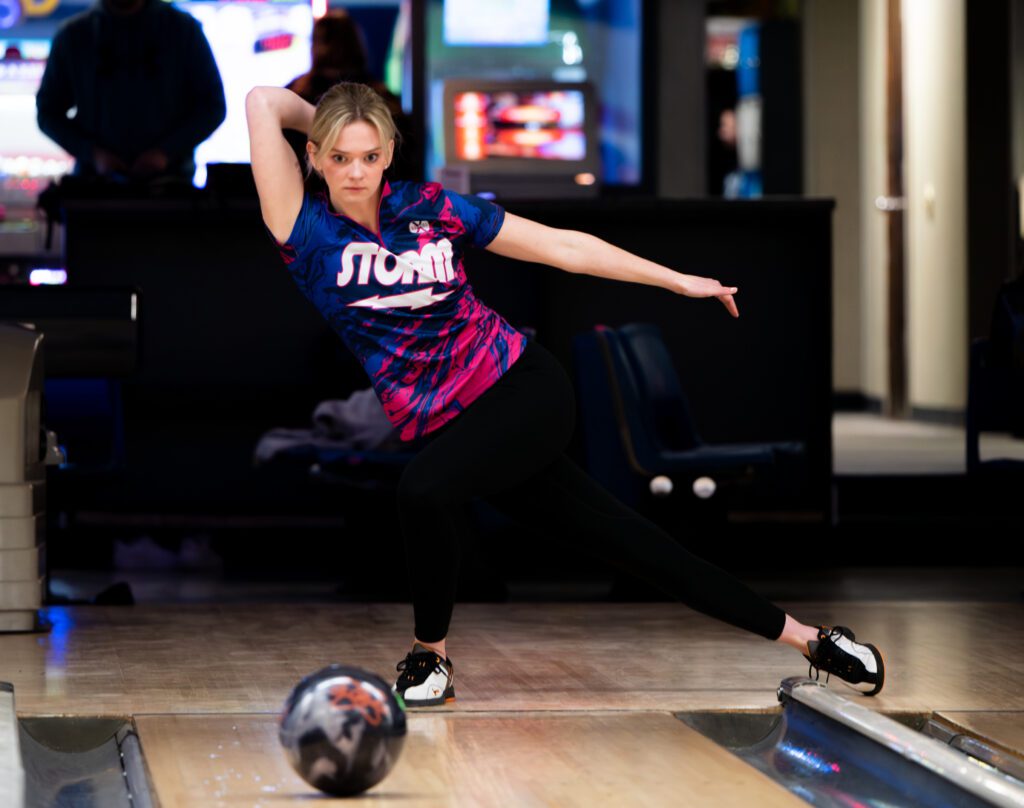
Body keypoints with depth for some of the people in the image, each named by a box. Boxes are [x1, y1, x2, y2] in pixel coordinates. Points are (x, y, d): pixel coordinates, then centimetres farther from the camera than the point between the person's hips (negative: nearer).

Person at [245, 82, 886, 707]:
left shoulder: (431, 207, -2)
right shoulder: (309, 232, -4)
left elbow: (559, 246, 6)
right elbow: (263, 101, -11)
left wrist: (678, 281, 10)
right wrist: (322, 119, 7)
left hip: (523, 385, -1)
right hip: (449, 425, 1)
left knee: (425, 488, -27)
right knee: (625, 541, -1)